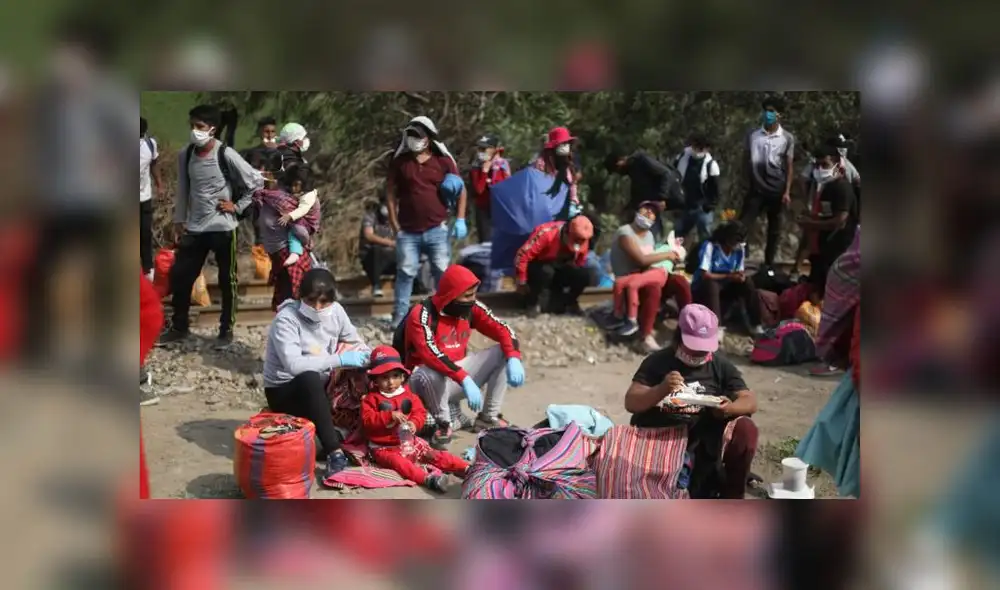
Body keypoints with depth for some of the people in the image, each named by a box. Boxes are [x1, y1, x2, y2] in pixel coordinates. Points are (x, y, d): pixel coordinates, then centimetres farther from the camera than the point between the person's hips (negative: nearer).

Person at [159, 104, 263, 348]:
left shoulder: (226, 155, -13)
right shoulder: (185, 155, 2)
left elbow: (256, 181, -7)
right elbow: (182, 190, 11)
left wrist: (238, 207, -7)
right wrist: (178, 221, 11)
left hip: (222, 228, -4)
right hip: (194, 229, 4)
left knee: (227, 281, 7)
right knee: (179, 276, 7)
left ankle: (226, 330, 22)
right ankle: (179, 327, 24)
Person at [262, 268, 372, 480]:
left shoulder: (335, 311, -6)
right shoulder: (286, 318, -23)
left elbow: (357, 342, 4)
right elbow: (293, 365, -36)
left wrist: (365, 356, -20)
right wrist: (339, 359, -36)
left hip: (318, 388, 7)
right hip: (283, 390, -7)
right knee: (310, 379, -38)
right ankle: (334, 452, -38)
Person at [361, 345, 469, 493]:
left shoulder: (408, 394, 7)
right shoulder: (372, 398, -5)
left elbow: (420, 412, 3)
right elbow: (367, 421, -16)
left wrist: (414, 423, -21)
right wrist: (390, 416, -27)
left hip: (409, 441, 5)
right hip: (384, 447, -5)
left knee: (434, 454, -7)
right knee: (398, 461, -35)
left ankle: (466, 469, -15)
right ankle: (427, 479, -56)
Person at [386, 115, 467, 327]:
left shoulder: (443, 161, 2)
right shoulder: (400, 161, 4)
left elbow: (460, 190, 8)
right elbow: (390, 192, 8)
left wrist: (460, 219, 0)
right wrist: (395, 225, 2)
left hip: (437, 230, 0)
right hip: (408, 232, 0)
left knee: (443, 272, 3)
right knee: (405, 273, 1)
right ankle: (400, 315, 8)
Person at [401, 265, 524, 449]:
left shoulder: (471, 308, -4)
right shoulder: (422, 314, -22)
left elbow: (502, 330, -4)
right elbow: (430, 354, -35)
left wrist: (514, 359, -24)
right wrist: (465, 380, -43)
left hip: (459, 372, 6)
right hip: (431, 378, -6)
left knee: (504, 353, -8)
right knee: (433, 373, -40)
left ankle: (488, 417, 0)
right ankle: (444, 422, -12)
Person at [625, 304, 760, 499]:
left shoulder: (721, 365, 9)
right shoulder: (658, 361, 3)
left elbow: (750, 402, 3)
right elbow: (630, 403, -5)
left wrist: (730, 408, -20)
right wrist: (661, 390, -24)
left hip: (705, 441, 3)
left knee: (745, 430, -23)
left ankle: (730, 501, -7)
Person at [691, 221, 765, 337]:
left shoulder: (740, 249, -6)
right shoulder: (709, 246, -23)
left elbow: (739, 274, 0)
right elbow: (704, 275, -27)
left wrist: (741, 276, -24)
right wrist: (729, 276, -30)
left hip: (724, 287, 5)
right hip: (702, 288, -5)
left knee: (747, 282, -16)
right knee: (711, 285, -36)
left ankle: (755, 325, -13)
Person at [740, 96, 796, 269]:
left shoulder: (787, 138, -1)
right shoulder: (753, 135, 2)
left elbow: (789, 166, -1)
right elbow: (746, 160, 7)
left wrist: (787, 192, -7)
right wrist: (746, 183, 2)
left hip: (776, 191, 0)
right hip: (756, 189, 0)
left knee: (774, 230, 9)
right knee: (743, 225, -6)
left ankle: (769, 263, 19)